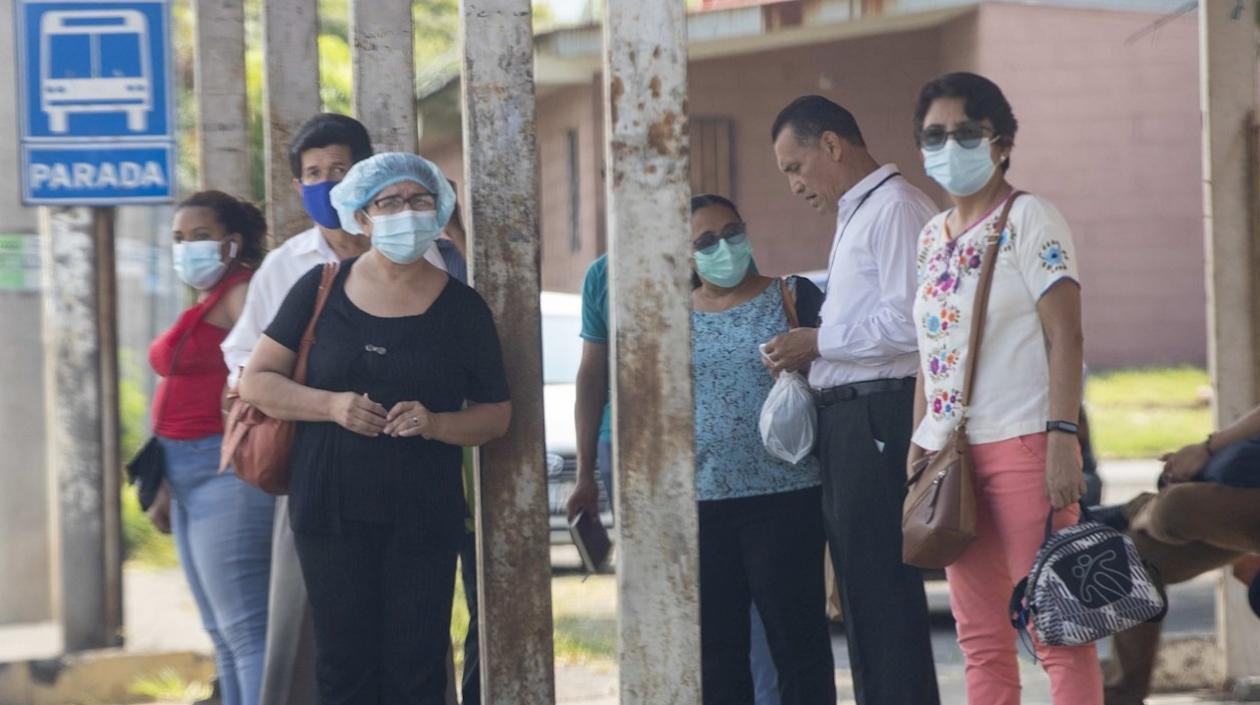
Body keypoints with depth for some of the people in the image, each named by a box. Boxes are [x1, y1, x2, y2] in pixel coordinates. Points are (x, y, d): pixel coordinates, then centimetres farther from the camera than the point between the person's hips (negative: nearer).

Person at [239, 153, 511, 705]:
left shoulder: (461, 308, 4)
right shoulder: (321, 290, 4)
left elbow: (496, 415, 7)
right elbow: (256, 381, 5)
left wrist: (433, 423, -14)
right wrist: (331, 405, -12)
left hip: (423, 516, 0)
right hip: (332, 509, 0)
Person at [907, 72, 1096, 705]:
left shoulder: (1028, 219, -4)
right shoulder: (933, 237, 17)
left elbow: (1064, 334, -11)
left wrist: (1063, 439, -19)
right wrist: (917, 450, 13)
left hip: (1022, 443, -7)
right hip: (952, 453, 7)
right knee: (981, 639, 7)